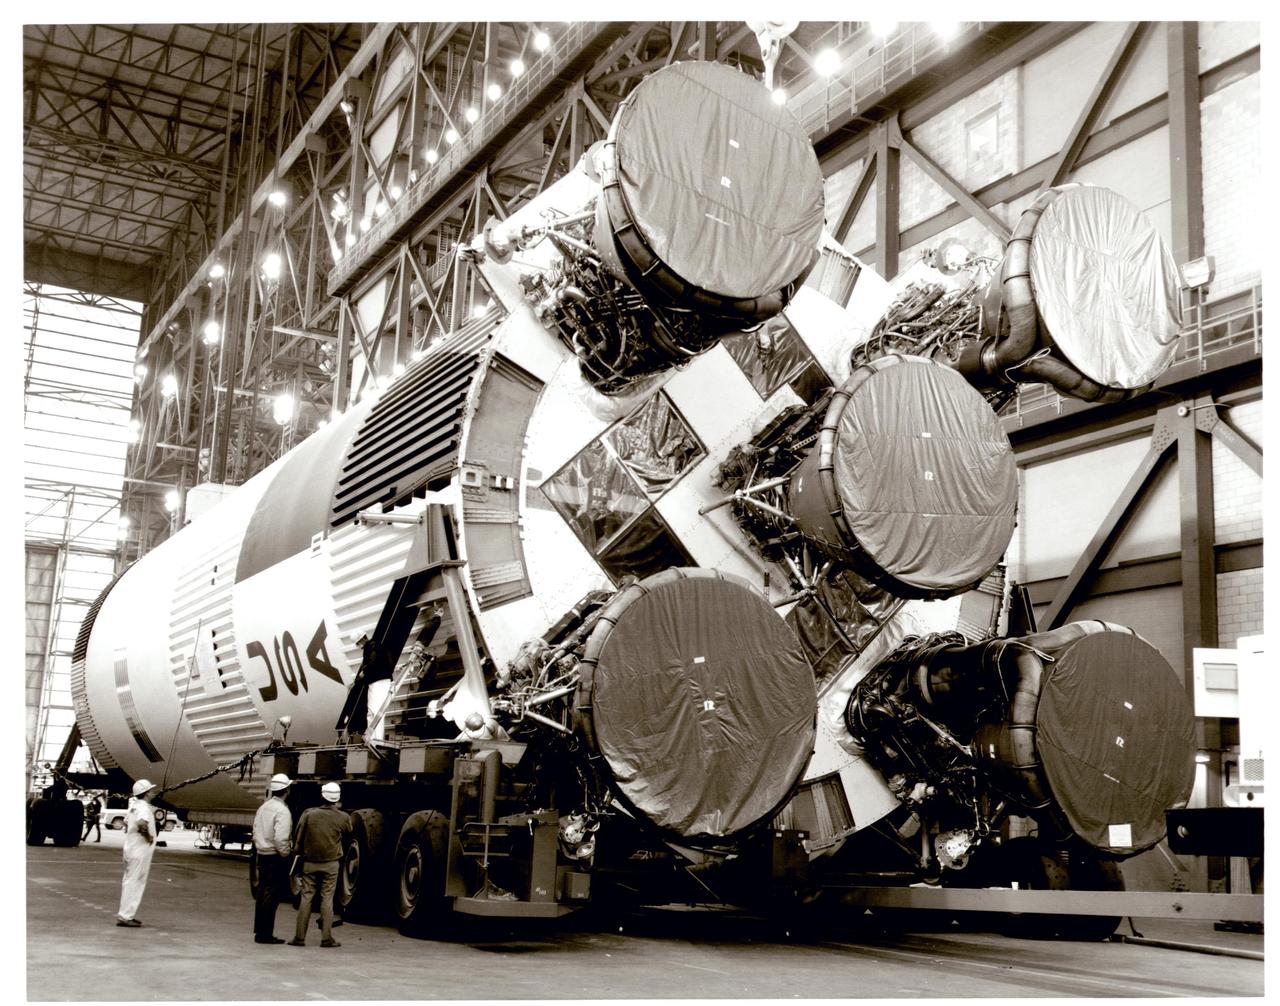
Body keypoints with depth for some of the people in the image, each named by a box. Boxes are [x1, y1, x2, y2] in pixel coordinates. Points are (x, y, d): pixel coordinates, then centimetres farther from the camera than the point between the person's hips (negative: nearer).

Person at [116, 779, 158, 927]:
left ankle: (126, 914, 23)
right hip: (141, 850, -10)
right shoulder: (143, 807, -17)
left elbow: (126, 822, 29)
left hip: (130, 847, 10)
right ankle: (125, 916, -6)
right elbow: (141, 823, -36)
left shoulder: (133, 805, 12)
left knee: (129, 881, 15)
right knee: (135, 882, -6)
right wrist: (148, 836, -22)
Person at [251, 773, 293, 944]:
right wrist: (285, 853, -10)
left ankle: (259, 930, 21)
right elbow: (280, 838, -24)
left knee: (262, 893, 14)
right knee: (272, 895, -3)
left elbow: (256, 832, 15)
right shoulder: (282, 811, -17)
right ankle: (265, 934, -2)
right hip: (275, 857, -8)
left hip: (262, 855, 8)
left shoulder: (263, 807, 10)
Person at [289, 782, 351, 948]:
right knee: (327, 899, 4)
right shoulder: (342, 817, -6)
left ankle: (299, 936, 8)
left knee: (306, 897, 7)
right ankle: (326, 937, 2)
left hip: (310, 863, 1)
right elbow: (348, 836, 13)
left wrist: (299, 853, 15)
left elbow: (298, 837, -1)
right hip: (331, 864, -1)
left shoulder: (309, 814, -6)